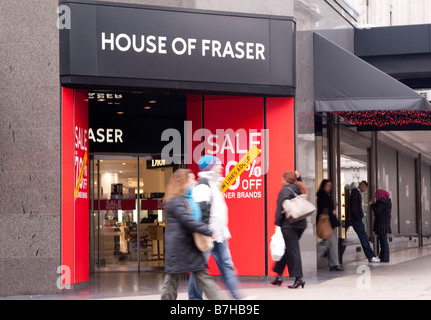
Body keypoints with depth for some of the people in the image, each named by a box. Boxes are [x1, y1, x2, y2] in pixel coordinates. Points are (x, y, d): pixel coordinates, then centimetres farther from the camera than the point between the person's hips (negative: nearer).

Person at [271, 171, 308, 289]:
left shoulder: (285, 191, -8)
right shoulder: (298, 190, 15)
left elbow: (281, 209, -13)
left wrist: (277, 223, -10)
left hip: (289, 225, -8)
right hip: (301, 224, 8)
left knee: (292, 250, -5)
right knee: (285, 249, 14)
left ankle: (299, 278, -8)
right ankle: (279, 276, 18)